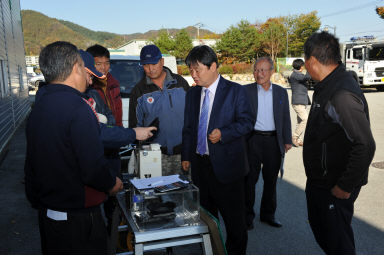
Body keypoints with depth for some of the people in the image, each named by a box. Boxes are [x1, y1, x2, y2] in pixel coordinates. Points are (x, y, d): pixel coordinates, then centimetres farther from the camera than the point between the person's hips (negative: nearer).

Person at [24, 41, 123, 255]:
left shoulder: (39, 107, 3)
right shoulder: (77, 108, -23)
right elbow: (93, 168, -27)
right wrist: (112, 184, -7)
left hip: (46, 213, 8)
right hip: (77, 218, -8)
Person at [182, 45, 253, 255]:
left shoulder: (235, 90, -6)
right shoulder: (192, 94, 10)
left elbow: (246, 122, -7)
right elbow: (188, 128, 14)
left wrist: (223, 133, -22)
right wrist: (186, 156, 10)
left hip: (226, 165, -5)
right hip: (200, 164, 5)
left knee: (234, 218, 6)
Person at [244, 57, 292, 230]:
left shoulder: (281, 92, 7)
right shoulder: (246, 91, -1)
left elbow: (285, 118, 11)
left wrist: (287, 141, 8)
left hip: (274, 141, 3)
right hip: (252, 141, -2)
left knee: (271, 180, 13)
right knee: (249, 179, 6)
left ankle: (268, 214, 30)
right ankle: (247, 215, 22)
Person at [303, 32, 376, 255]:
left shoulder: (342, 95, -27)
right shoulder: (327, 86, 5)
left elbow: (365, 146, -31)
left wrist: (345, 187, -22)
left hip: (333, 188, -9)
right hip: (319, 179, 10)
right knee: (319, 228, 25)